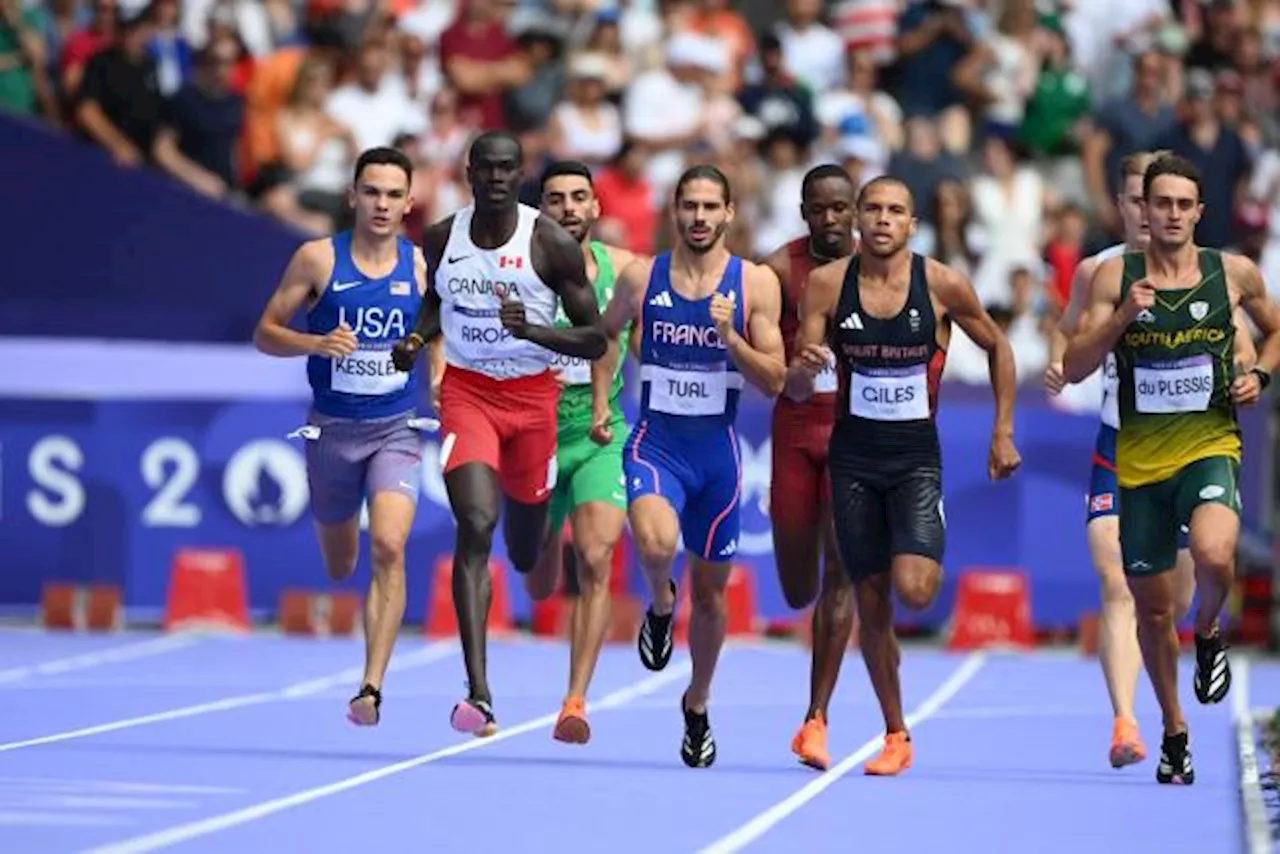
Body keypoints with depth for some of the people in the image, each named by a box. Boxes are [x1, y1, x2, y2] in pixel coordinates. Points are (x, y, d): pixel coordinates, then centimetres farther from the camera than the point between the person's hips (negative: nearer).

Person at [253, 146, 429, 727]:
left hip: (397, 428, 0)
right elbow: (265, 334, -2)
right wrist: (317, 343, -20)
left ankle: (371, 689, -23)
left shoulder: (422, 265, 0)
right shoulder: (318, 259, -5)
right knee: (338, 566, 13)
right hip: (332, 428, 0)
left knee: (388, 548, -21)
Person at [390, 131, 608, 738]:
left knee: (525, 556, 13)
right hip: (466, 391, 0)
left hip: (532, 395, 0)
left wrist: (530, 329, -25)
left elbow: (595, 340, -8)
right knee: (475, 527, -20)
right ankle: (478, 693, -25)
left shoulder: (551, 243, -10)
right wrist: (418, 336, 1)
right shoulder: (441, 238, 0)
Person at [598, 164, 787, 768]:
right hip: (655, 443, -1)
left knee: (710, 590, 11)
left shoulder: (757, 283, -2)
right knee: (655, 543, -32)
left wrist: (730, 335, -19)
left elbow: (774, 382, -5)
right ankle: (660, 604, 4)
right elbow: (600, 337, 17)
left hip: (717, 451, 1)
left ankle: (697, 706, 34)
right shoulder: (641, 277, 0)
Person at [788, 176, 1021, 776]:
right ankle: (896, 736, 18)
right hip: (853, 457, 2)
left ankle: (935, 563, 16)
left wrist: (1003, 431, 4)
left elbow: (998, 348, 8)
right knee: (870, 606, 5)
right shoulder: (827, 284, -4)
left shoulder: (942, 285, -8)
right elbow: (796, 389, -2)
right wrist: (805, 370, -25)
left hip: (917, 458, -2)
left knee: (914, 590, -21)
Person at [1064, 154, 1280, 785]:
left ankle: (1209, 633, 2)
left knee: (1214, 554, -32)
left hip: (1210, 446, -2)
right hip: (1139, 460, 2)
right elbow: (1073, 369, -3)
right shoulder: (1115, 277, 0)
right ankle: (1174, 732, 29)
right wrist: (1122, 317, -17)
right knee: (1151, 606, 9)